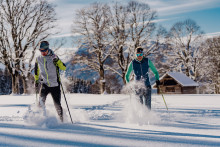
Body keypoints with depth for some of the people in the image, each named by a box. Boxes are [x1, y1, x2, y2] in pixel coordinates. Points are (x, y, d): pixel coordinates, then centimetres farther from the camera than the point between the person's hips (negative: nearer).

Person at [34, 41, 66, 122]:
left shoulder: (53, 57, -6)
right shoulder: (38, 59, 4)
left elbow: (64, 68, -15)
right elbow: (37, 71, 21)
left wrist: (57, 61, -29)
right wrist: (36, 80, 20)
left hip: (55, 85, -2)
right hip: (45, 84, 2)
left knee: (57, 104, 2)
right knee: (41, 99, -24)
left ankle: (61, 119, 22)